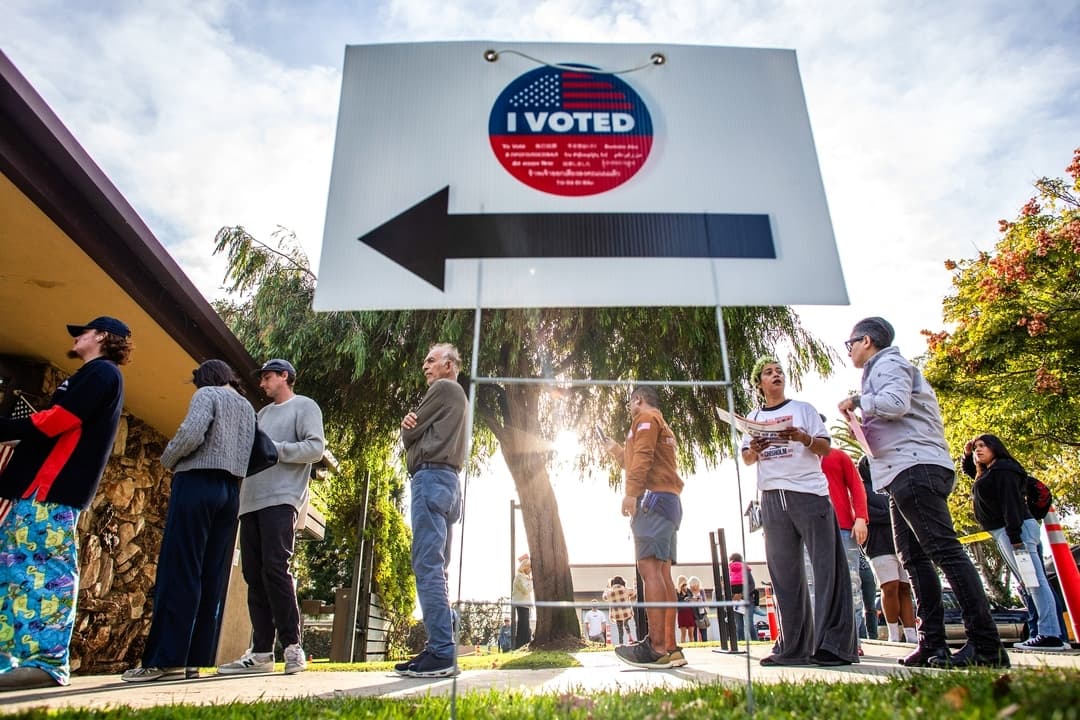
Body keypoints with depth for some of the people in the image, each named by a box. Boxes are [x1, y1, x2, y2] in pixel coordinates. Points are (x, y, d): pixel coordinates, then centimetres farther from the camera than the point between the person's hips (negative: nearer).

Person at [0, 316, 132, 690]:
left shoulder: (102, 372, -5)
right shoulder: (91, 377, 27)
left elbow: (55, 421, -16)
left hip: (51, 489, -10)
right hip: (39, 485, 10)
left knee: (44, 571, -12)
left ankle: (46, 662, -11)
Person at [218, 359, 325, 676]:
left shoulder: (304, 406, 5)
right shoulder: (263, 413, 28)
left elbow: (316, 447, -9)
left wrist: (273, 448, -13)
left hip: (281, 499, -7)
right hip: (251, 501, 8)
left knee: (275, 569, -14)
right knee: (254, 576, 4)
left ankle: (293, 646, -8)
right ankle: (261, 652, 8)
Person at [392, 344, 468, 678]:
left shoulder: (443, 388, 0)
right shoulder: (459, 397, 28)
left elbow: (409, 435, -3)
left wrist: (408, 427, 18)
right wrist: (410, 425, 1)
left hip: (431, 476, -10)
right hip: (448, 482, 10)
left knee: (427, 566, -14)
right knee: (435, 569, 8)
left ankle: (442, 654, -18)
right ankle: (440, 650, 7)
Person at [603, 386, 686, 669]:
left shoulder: (645, 418, 3)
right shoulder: (663, 427, 31)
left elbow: (643, 456, -14)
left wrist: (631, 492, -22)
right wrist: (617, 452, 42)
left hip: (653, 497, -10)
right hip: (669, 500, 10)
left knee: (649, 567, -18)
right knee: (662, 572, 4)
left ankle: (657, 646, -25)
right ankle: (670, 648, 1)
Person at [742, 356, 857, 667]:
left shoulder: (803, 408, 11)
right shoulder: (754, 418, 18)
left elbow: (825, 447, 2)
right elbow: (746, 460, 13)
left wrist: (802, 437, -17)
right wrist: (755, 449, -9)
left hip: (809, 493, -3)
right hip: (772, 498, 3)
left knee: (827, 566, -9)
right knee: (784, 574, 4)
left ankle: (835, 644, -7)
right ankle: (794, 647, 9)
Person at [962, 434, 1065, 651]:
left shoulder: (1003, 470, -8)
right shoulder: (987, 474, 21)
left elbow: (1011, 503, -18)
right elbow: (968, 470, 44)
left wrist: (1015, 537, -25)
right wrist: (967, 454, 24)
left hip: (1015, 530, -10)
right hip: (1004, 534, 10)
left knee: (1033, 580, -12)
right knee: (1029, 583, 7)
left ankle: (1051, 635, -13)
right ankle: (1043, 633, 7)